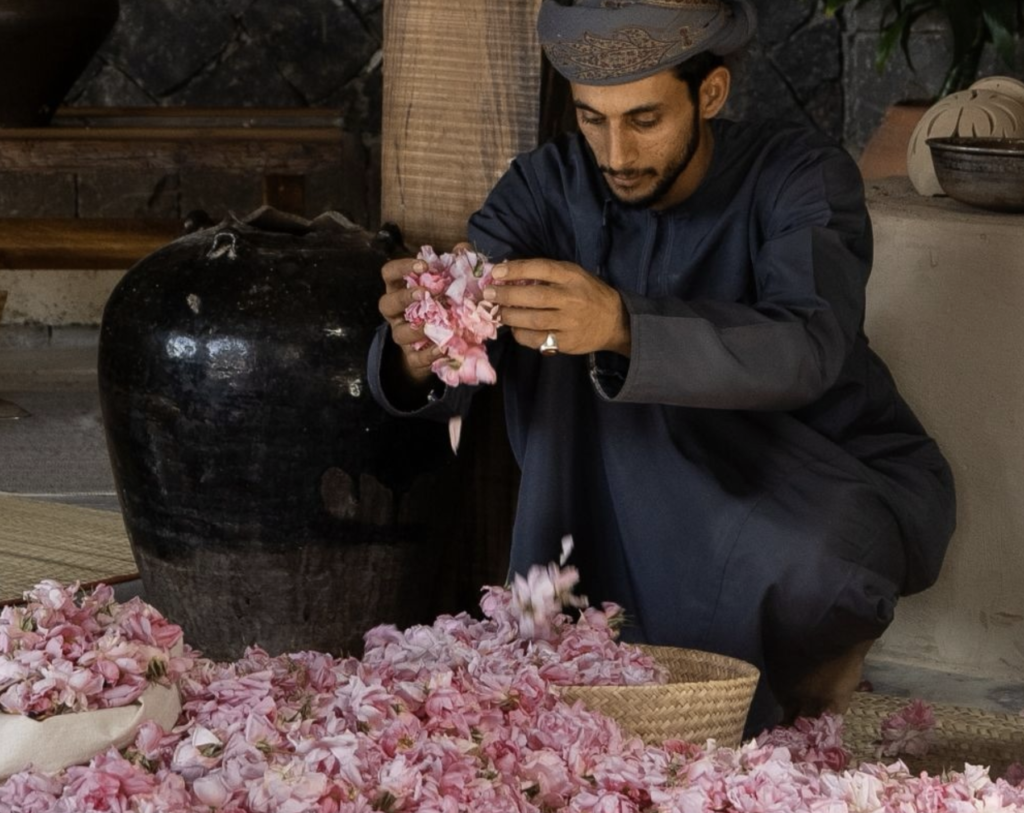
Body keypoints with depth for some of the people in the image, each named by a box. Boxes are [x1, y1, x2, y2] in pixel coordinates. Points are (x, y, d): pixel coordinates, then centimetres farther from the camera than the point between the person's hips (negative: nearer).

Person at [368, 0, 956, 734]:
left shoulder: (802, 176, -18)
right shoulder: (550, 188, -9)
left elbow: (806, 350, -39)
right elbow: (446, 381, -21)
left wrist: (621, 326, -55)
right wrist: (419, 354, -46)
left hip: (856, 481, -3)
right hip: (674, 505, 3)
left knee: (803, 562, -37)